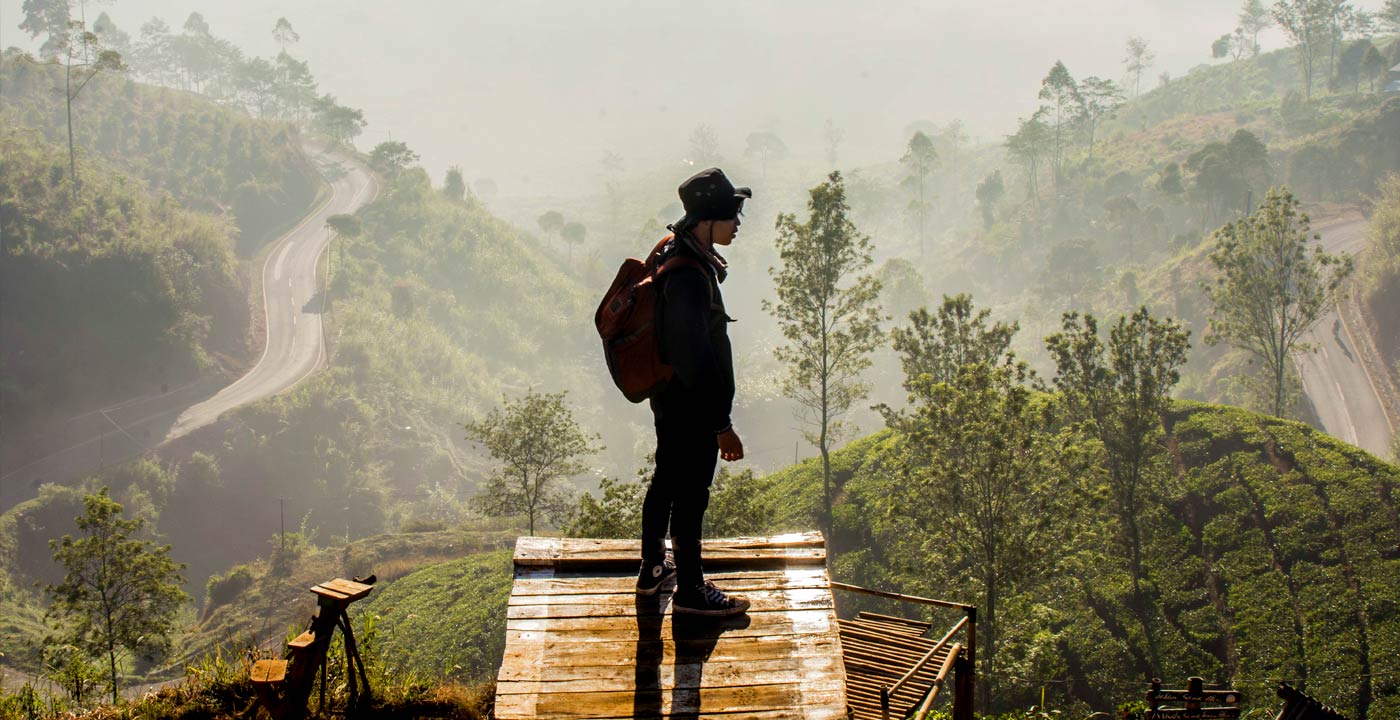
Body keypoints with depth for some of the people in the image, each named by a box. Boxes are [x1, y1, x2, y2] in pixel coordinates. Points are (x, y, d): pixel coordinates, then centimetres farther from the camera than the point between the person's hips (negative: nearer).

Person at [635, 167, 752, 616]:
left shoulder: (676, 255, 4)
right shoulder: (690, 275, -29)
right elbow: (698, 354, -28)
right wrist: (722, 424, -23)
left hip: (669, 398, 10)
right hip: (691, 405, -10)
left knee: (666, 482, 22)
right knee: (691, 494, 3)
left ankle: (652, 569, 38)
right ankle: (690, 591, 16)